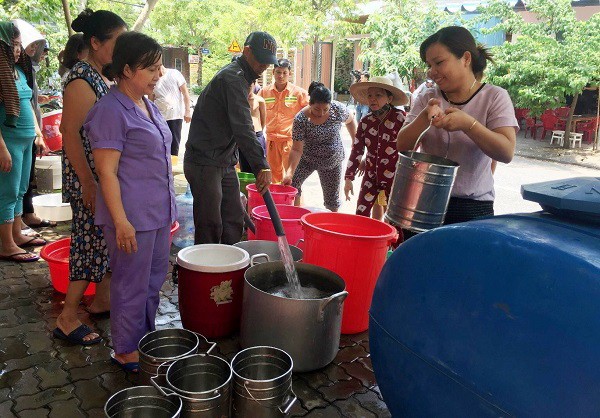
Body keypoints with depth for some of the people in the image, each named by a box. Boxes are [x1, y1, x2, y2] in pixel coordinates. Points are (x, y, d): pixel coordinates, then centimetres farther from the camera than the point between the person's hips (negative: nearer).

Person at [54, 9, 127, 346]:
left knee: (107, 241, 15)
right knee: (91, 241, -2)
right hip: (90, 181, -9)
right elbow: (71, 135, -20)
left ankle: (102, 300, 30)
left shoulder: (103, 78, 10)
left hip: (109, 177, 9)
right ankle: (67, 319, 10)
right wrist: (89, 185, -22)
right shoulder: (81, 80, -17)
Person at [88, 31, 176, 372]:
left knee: (155, 277, 18)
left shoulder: (148, 105, 12)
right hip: (132, 215, -9)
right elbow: (107, 171, -18)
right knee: (132, 284, 4)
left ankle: (144, 337, 36)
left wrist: (169, 206, 20)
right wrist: (121, 221, -20)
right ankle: (126, 352, 22)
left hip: (158, 212, 9)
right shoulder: (111, 111, -15)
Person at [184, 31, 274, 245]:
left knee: (234, 219, 13)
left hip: (224, 162, 10)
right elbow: (242, 127, -28)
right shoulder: (232, 77, -17)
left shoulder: (241, 77, 16)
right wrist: (262, 165, -32)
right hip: (204, 162, -10)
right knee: (210, 227, -5)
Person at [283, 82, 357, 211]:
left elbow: (350, 121, 2)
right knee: (291, 183, -15)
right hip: (307, 158, 0)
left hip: (332, 160, 1)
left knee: (332, 200, 4)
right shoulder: (301, 119, -25)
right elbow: (297, 149, -26)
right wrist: (290, 172, -37)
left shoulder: (338, 109, -20)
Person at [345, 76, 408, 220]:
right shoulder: (365, 121, 0)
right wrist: (349, 178, 3)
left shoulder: (400, 118, -12)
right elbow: (356, 150, 4)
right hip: (371, 176, 4)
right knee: (360, 215, 4)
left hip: (394, 177, -4)